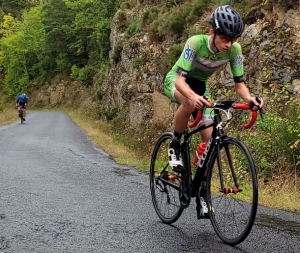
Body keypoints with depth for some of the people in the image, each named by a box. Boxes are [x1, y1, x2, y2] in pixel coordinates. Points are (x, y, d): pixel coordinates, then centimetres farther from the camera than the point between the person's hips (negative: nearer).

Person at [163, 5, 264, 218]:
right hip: (176, 81, -4)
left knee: (209, 138, -7)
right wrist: (193, 96, -60)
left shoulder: (234, 49, -23)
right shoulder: (196, 42, -34)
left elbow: (239, 82, -18)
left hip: (200, 85, 4)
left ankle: (201, 192, 6)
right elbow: (180, 80, -39)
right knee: (190, 103, -41)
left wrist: (249, 98, -40)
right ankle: (175, 146, -15)